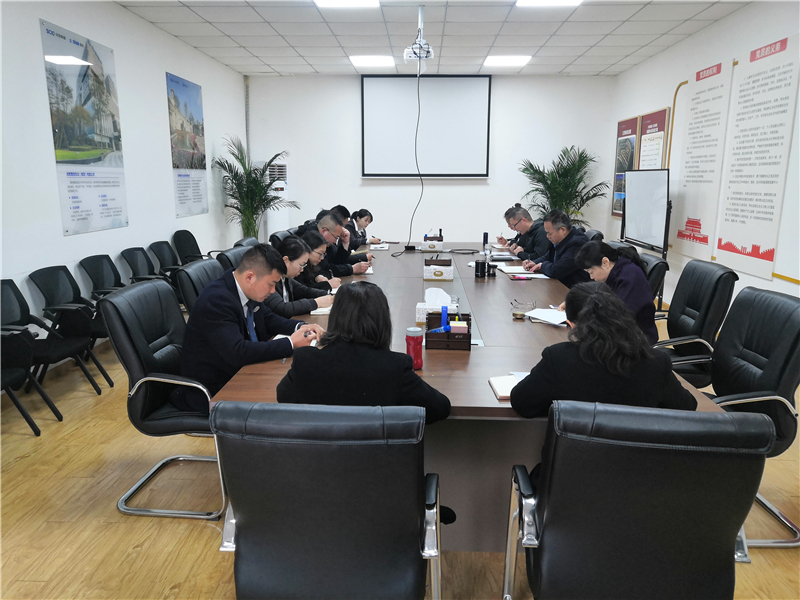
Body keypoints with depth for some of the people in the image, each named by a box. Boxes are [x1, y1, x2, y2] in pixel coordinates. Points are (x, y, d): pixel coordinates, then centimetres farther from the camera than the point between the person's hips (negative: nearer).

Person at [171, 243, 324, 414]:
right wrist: (291, 343, -27)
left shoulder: (248, 290, -1)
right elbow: (237, 352, -33)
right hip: (213, 391, -8)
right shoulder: (216, 300, -26)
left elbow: (269, 319, 14)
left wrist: (300, 327, -5)